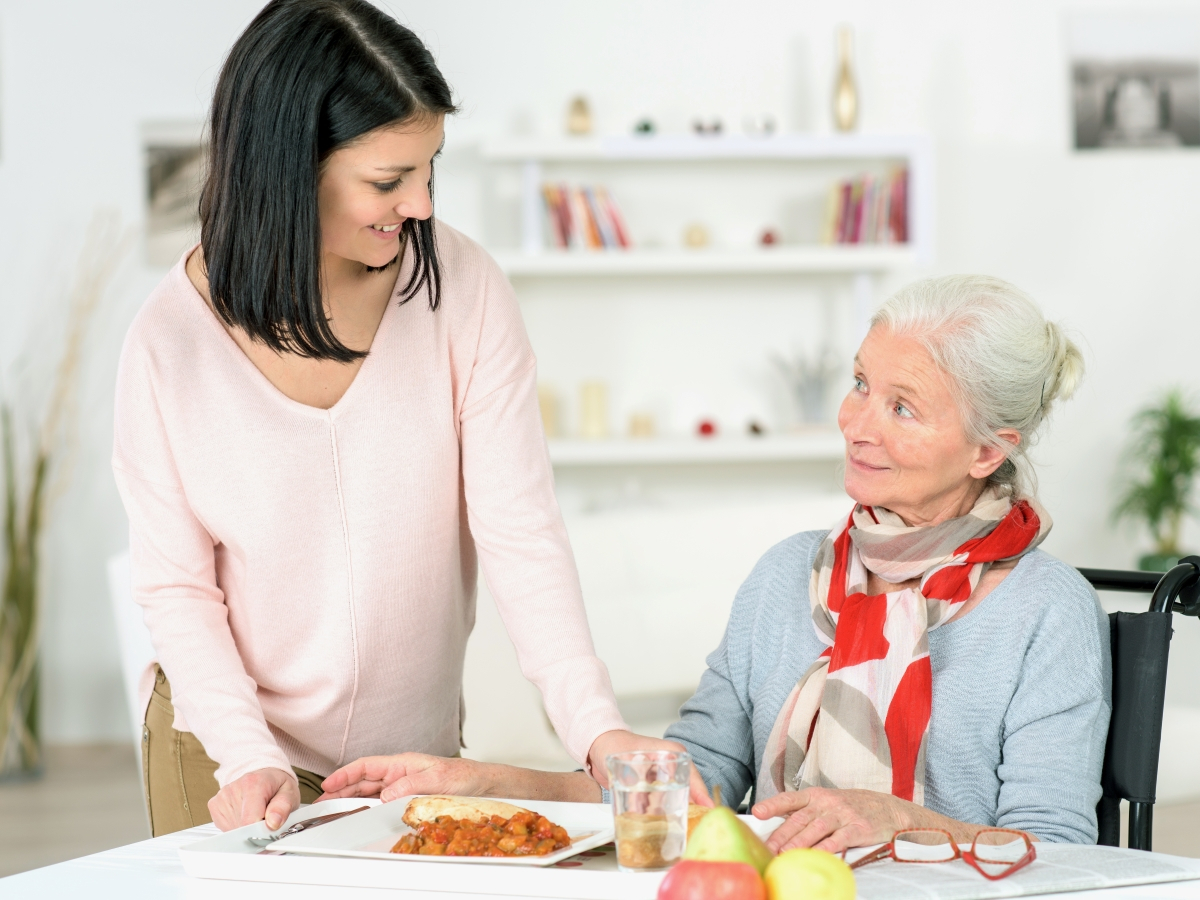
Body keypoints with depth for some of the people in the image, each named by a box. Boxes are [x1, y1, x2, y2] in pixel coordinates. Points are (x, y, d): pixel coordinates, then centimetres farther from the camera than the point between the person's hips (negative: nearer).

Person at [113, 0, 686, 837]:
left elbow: (521, 526, -16)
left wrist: (597, 727, -25)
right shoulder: (172, 340, -15)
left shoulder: (461, 289, -14)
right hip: (227, 753, -1)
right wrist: (248, 756, -20)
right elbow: (176, 585, -9)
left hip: (421, 749, 1)